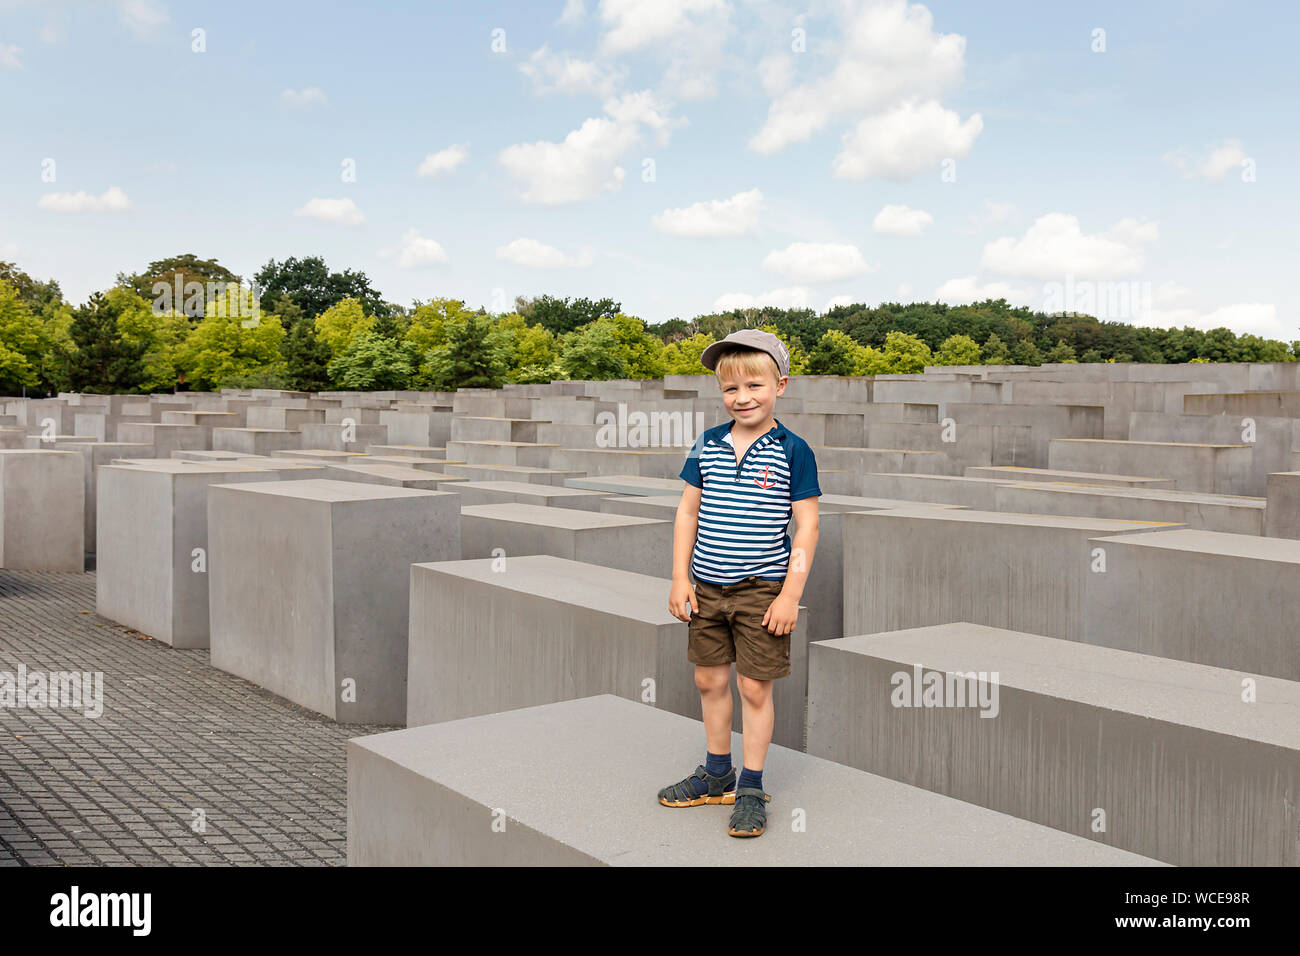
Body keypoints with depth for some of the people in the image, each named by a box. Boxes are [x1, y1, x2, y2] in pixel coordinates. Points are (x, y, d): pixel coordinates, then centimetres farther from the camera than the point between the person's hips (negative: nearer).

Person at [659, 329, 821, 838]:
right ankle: (717, 775, 32)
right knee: (710, 680, 14)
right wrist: (680, 578, 2)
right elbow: (687, 513, 7)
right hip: (707, 586, 4)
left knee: (755, 686, 2)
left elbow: (806, 526, -8)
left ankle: (751, 788, 17)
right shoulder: (707, 444, 2)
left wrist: (790, 594, -12)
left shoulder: (793, 451, -8)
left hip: (762, 590, -4)